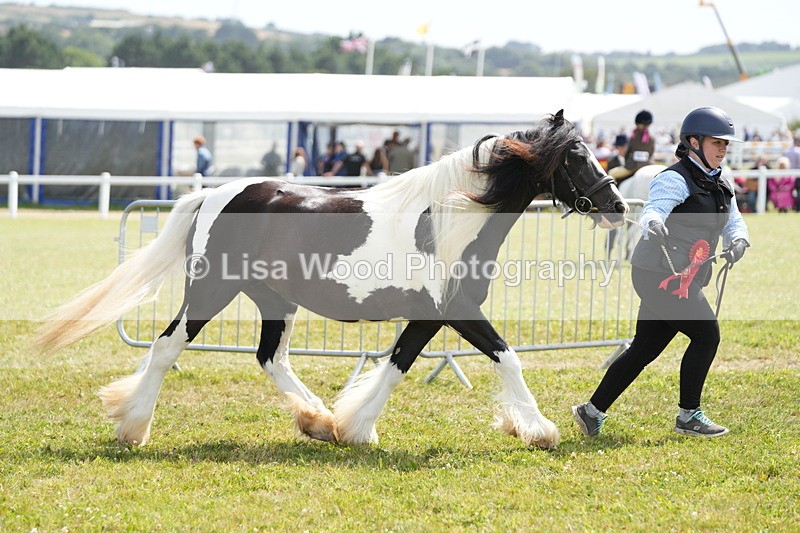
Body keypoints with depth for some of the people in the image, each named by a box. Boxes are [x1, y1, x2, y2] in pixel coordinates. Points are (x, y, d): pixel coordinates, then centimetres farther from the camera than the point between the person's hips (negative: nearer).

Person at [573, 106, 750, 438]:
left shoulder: (719, 184, 15)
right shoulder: (675, 179, -14)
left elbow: (734, 221, 12)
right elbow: (653, 209, -29)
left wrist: (738, 240, -11)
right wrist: (654, 225, -53)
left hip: (684, 282, 9)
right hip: (659, 274, -9)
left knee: (644, 349, 8)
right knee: (706, 334, -10)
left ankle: (592, 411, 15)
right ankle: (688, 417, 0)